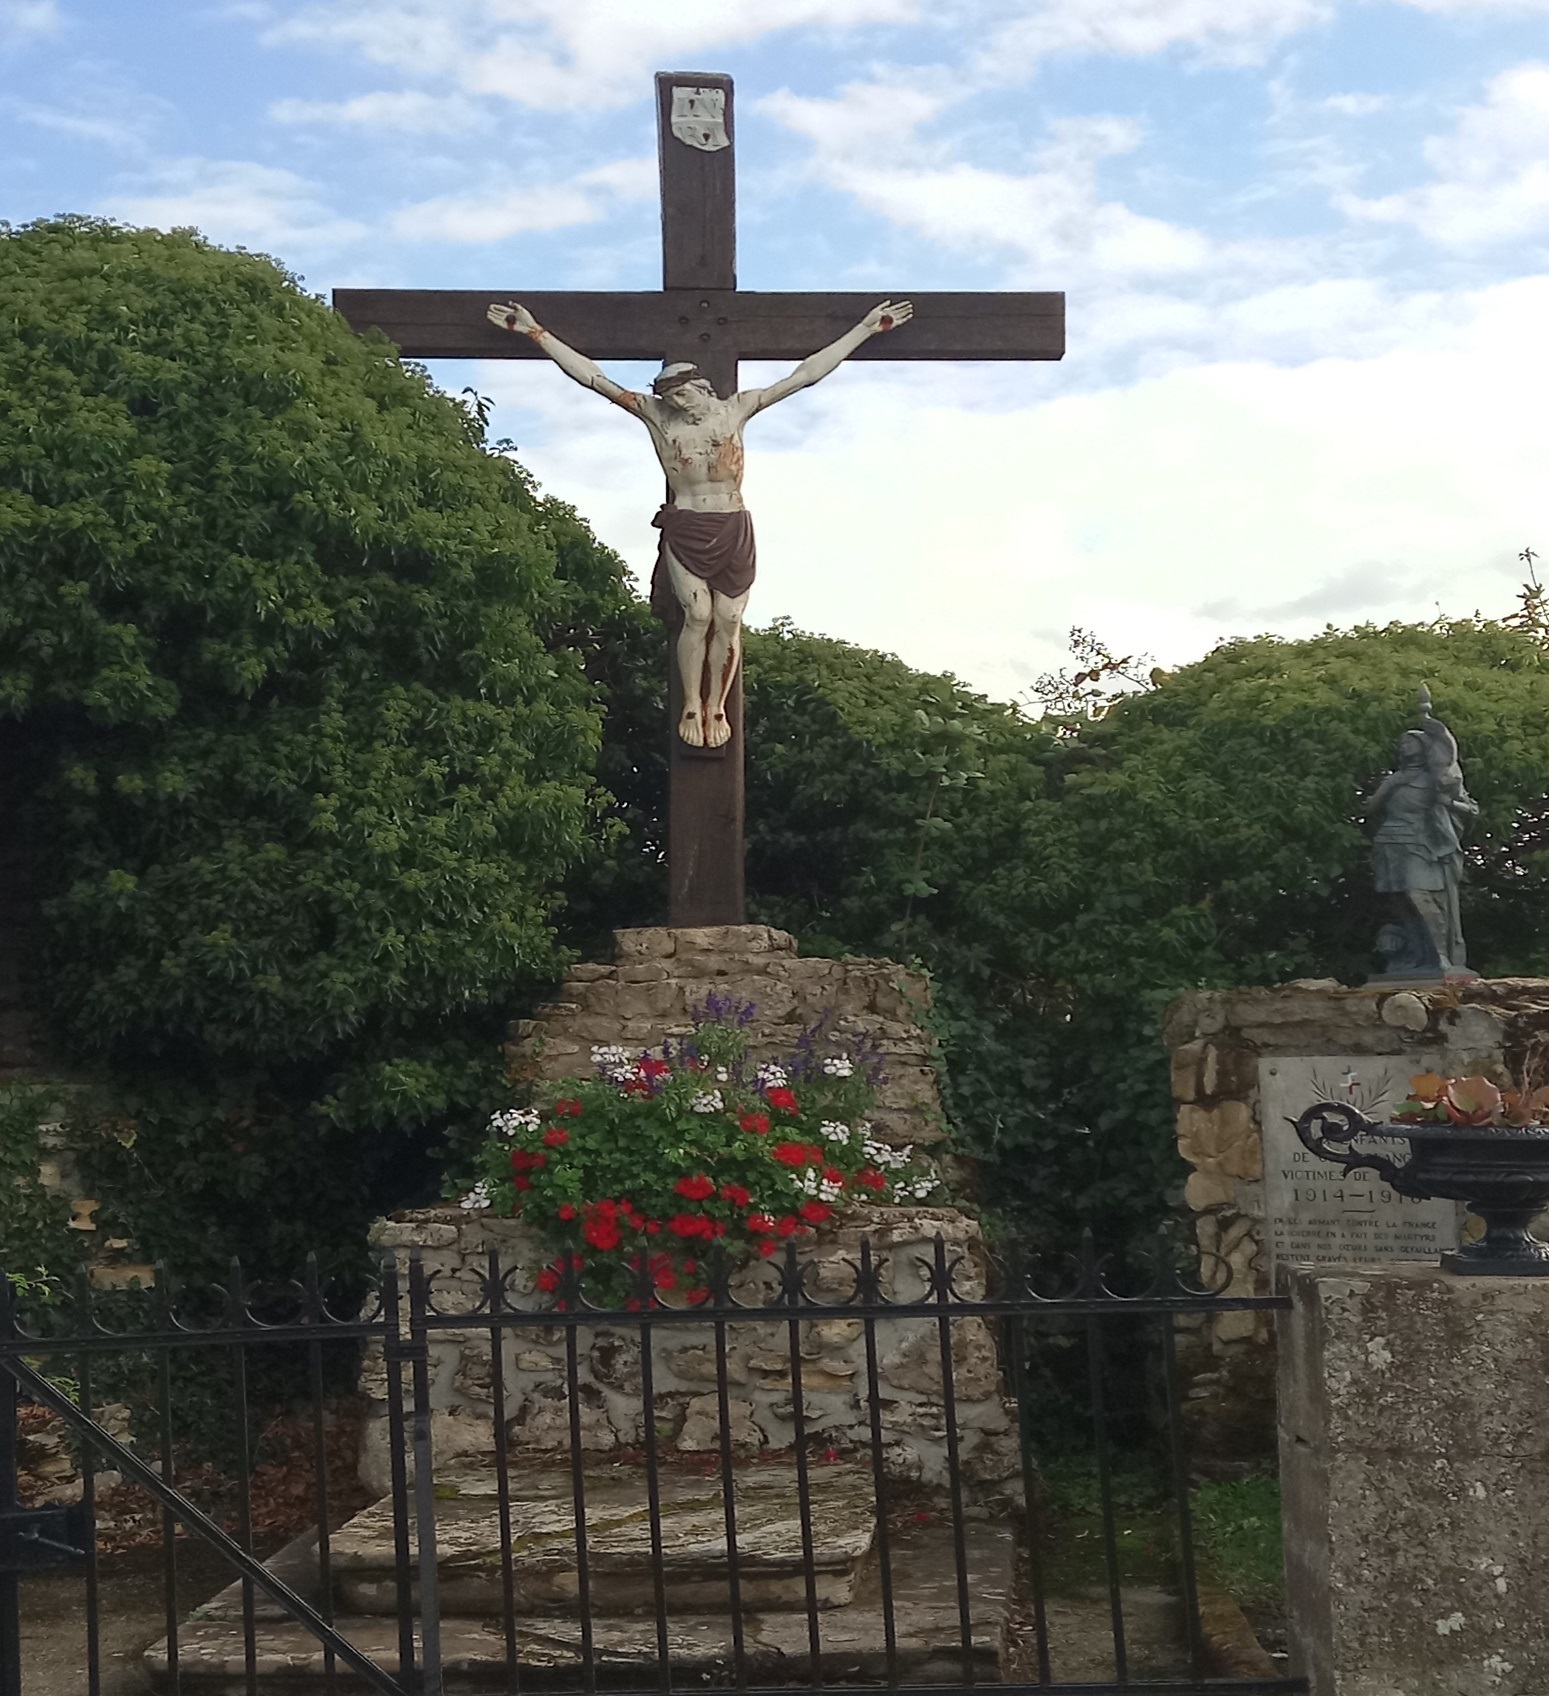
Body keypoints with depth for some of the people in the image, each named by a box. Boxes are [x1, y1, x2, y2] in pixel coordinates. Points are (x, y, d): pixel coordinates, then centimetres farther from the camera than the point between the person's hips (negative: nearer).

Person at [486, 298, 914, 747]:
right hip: (685, 529, -1)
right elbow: (590, 375, 1)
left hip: (733, 529, 1)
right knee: (698, 615, -9)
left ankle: (716, 706, 12)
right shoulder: (656, 415, 2)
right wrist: (535, 332, -2)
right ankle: (691, 706, 4)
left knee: (728, 620, -2)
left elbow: (805, 374, 5)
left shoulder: (735, 410, 4)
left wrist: (867, 328, 4)